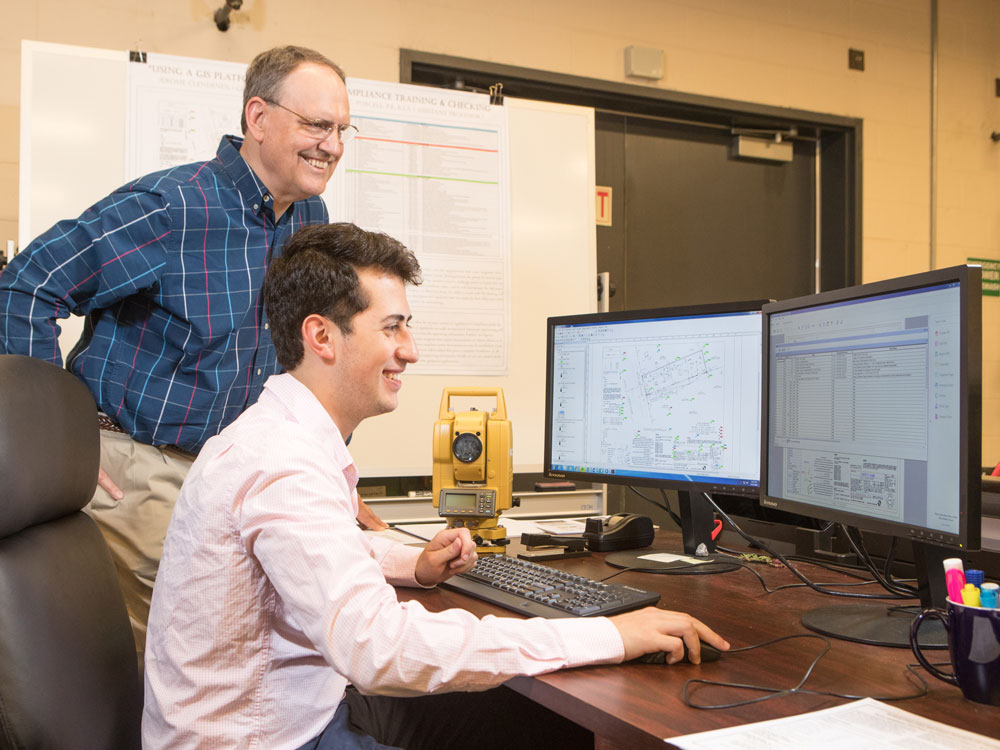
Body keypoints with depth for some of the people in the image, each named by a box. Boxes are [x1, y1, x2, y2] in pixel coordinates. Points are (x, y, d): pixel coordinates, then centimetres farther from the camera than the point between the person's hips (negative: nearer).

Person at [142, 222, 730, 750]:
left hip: (304, 702, 9)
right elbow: (380, 647, -37)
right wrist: (610, 635, -35)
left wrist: (415, 565, 7)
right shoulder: (283, 467, -27)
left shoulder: (292, 437, 7)